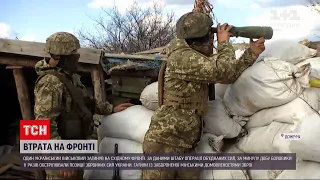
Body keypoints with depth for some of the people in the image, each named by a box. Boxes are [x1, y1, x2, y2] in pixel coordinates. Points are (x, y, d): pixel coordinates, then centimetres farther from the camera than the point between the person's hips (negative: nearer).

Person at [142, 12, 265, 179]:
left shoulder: (199, 61, 14)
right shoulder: (181, 57, -14)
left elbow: (230, 75, 21)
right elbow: (224, 71, -20)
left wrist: (252, 53, 18)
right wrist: (224, 42, -3)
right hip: (164, 142, -8)